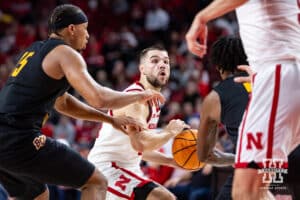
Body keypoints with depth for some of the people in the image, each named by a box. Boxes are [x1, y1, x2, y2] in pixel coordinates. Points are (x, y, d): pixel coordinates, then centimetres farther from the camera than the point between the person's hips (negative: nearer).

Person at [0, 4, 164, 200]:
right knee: (97, 182, 3)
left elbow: (63, 103, 33)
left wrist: (111, 119, 29)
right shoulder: (66, 53, -3)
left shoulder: (34, 50, 23)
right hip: (21, 140, -9)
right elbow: (98, 99, -15)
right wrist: (141, 95, 1)